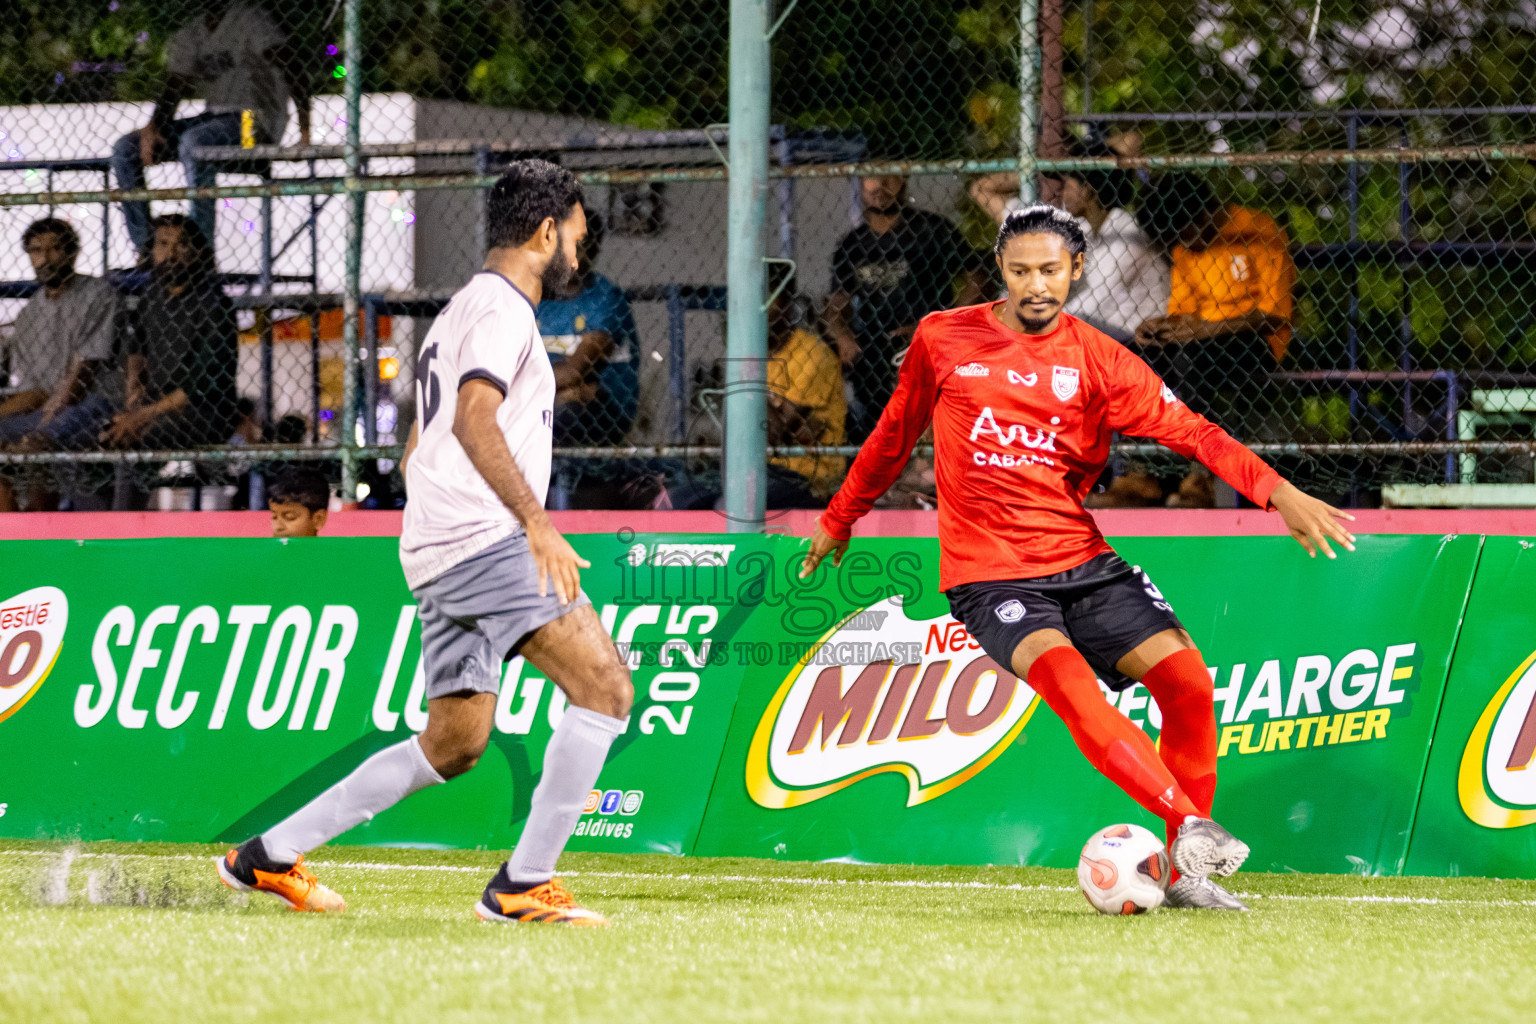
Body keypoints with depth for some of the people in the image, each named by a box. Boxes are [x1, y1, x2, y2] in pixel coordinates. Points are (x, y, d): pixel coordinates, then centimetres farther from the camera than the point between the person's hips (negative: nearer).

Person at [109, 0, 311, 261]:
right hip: (213, 117, 8)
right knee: (125, 149, -6)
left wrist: (305, 131, -24)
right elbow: (173, 89, 8)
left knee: (192, 142, -38)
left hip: (254, 121, -7)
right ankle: (145, 250, -14)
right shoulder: (188, 36, 14)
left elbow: (292, 65, -16)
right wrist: (153, 127, -14)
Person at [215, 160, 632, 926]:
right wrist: (537, 522, -30)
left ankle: (269, 856, 16)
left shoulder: (460, 312, 26)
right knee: (604, 686, -17)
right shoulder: (502, 309, -7)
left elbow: (416, 447, 33)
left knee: (452, 745, 14)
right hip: (485, 540, -10)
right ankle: (524, 884, -21)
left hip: (437, 551, 10)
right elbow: (473, 419, -23)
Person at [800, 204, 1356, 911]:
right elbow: (896, 432, 19)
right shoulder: (942, 340, 3)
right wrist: (840, 519, 29)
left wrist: (1279, 493, -22)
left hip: (1081, 561, 3)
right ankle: (1190, 825, -37)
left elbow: (1190, 430, -8)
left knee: (1186, 680, -12)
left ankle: (1184, 868, 1)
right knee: (1065, 677, -30)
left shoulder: (1098, 360, 2)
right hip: (988, 574, -3)